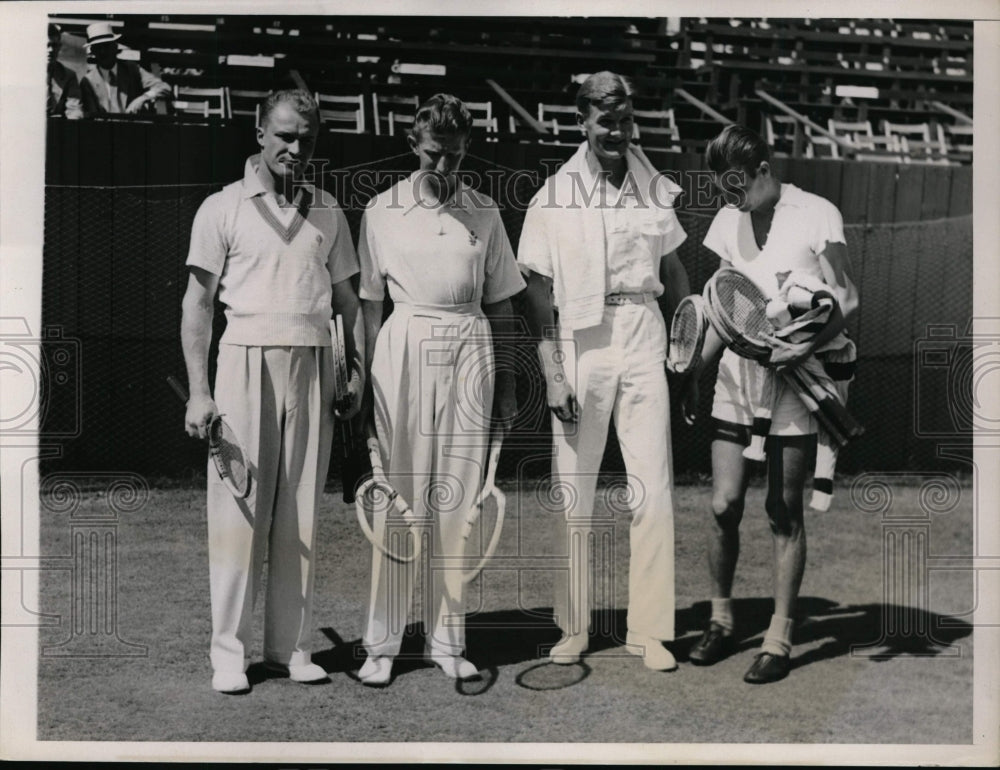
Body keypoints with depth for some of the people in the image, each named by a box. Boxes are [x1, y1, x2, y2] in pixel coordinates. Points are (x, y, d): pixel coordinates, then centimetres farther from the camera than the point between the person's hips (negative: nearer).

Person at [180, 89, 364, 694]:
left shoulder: (328, 213, 13)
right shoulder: (223, 208, 4)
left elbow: (349, 298, 16)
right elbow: (198, 303, 1)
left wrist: (359, 374, 6)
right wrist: (199, 390, -6)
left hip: (313, 364, 3)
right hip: (247, 357, -3)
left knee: (301, 512, 5)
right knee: (239, 509, -3)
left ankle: (291, 645, 14)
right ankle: (229, 652, 6)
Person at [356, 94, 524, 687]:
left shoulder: (484, 213, 9)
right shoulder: (383, 211, 4)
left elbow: (499, 303, 13)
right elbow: (370, 303, 5)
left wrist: (506, 380, 10)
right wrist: (367, 380, -1)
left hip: (470, 348, 2)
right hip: (406, 345, -2)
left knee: (459, 497, 4)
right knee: (400, 495, -3)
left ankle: (447, 639, 13)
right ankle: (383, 643, 6)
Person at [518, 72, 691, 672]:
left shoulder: (656, 189, 8)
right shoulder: (554, 196, 0)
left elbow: (676, 273, 18)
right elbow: (536, 292, -1)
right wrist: (552, 372, -8)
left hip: (643, 336, 2)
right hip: (579, 341, -2)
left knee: (654, 490, 0)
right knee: (573, 492, 3)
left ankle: (651, 630, 9)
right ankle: (573, 629, 15)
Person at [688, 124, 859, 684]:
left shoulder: (817, 215, -5)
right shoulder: (728, 222, 10)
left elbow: (848, 300, -8)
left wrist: (806, 347, -24)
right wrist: (695, 363, 3)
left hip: (796, 380, -4)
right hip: (737, 376, 4)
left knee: (784, 512, 1)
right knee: (724, 505, 0)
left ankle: (780, 639, 12)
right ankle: (722, 620, 19)